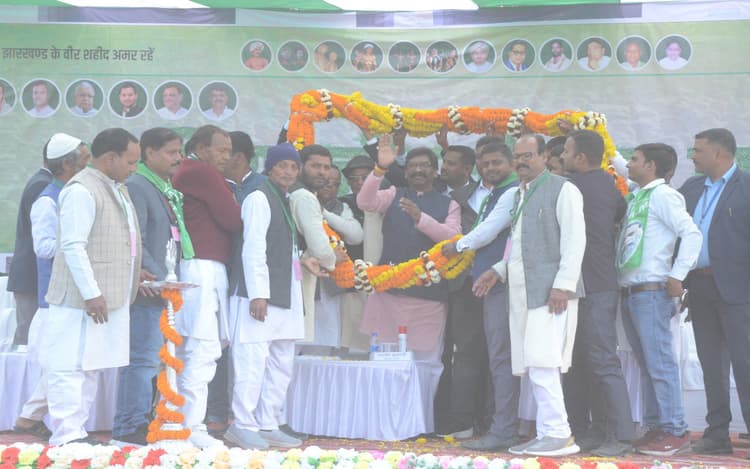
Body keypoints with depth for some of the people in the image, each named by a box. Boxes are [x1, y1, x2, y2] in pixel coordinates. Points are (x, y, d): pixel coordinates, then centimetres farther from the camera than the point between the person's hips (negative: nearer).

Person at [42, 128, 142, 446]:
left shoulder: (117, 189, 17)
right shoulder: (82, 190, -14)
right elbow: (73, 247, -19)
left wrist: (137, 277, 20)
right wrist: (91, 294, -21)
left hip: (111, 298, 10)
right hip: (83, 300, -10)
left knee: (90, 368, 13)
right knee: (70, 368, -5)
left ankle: (76, 433, 19)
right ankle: (66, 437, -3)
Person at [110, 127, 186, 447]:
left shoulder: (167, 191, 19)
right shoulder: (136, 187, -10)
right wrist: (154, 276, -22)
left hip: (162, 289, 10)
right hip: (147, 288, -10)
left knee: (149, 358, 12)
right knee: (143, 358, -9)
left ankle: (138, 425, 19)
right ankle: (128, 432, -4)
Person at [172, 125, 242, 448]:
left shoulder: (184, 173, 21)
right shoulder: (203, 172, -6)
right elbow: (233, 220, -7)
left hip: (193, 270, 10)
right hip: (203, 267, -10)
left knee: (187, 353, 11)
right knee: (203, 350, -12)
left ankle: (179, 423, 15)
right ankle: (193, 430, -14)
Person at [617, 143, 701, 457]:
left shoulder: (663, 195, -7)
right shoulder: (637, 198, 17)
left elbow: (692, 234, -15)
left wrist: (677, 276, -17)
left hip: (651, 292, -9)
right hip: (630, 292, 9)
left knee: (659, 363, -8)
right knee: (646, 365, 10)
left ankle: (675, 431, -4)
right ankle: (655, 427, 16)